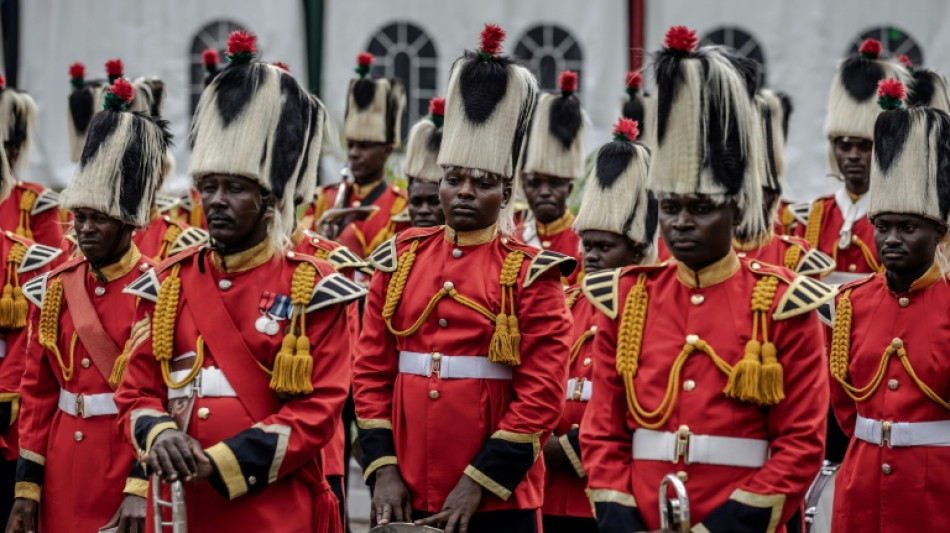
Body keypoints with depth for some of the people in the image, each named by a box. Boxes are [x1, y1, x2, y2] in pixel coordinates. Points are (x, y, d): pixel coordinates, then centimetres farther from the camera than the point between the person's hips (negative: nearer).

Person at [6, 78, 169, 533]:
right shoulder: (54, 289, 7)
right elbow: (37, 392, 10)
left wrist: (141, 491, -18)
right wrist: (27, 488, 5)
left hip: (128, 469, -5)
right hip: (63, 478, 5)